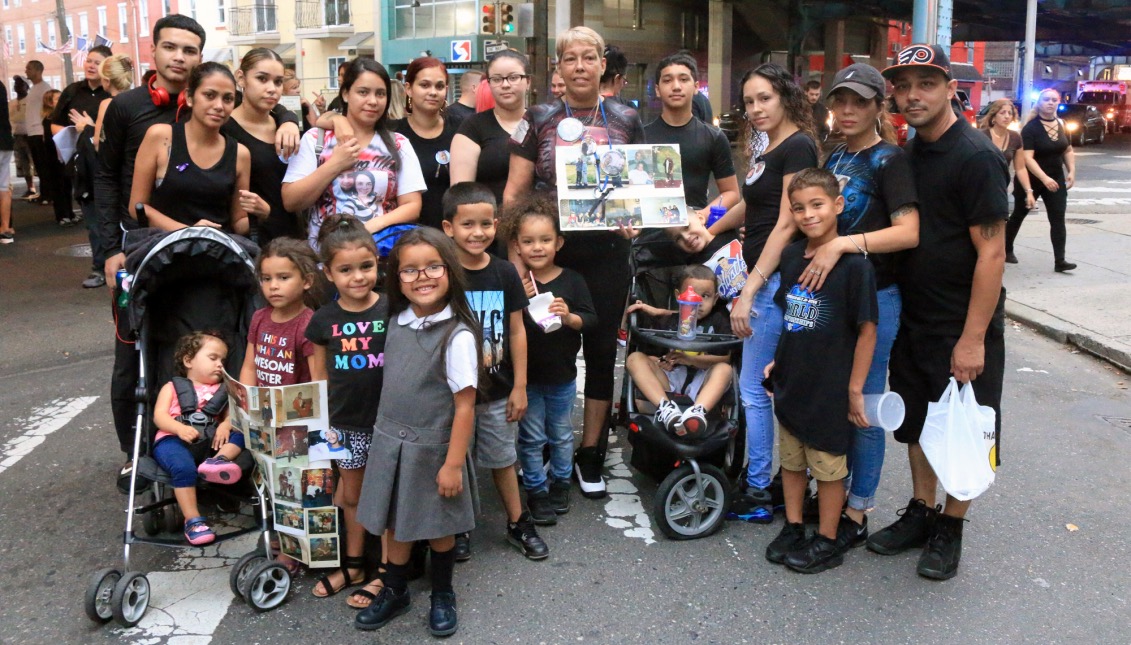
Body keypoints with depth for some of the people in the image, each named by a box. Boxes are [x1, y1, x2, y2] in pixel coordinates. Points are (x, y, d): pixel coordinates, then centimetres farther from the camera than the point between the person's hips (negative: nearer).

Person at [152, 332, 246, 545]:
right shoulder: (172, 388, 20)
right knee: (184, 467, -35)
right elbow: (159, 416, 6)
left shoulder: (222, 391, 27)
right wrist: (180, 428, -15)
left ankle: (219, 459, -46)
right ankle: (192, 520, -31)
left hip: (209, 440, 3)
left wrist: (226, 425, -12)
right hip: (173, 439, -3)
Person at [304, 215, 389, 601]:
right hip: (346, 423, 3)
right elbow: (321, 376, 7)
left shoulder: (391, 312, -11)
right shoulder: (324, 320, -2)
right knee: (351, 495, 18)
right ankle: (353, 565, 36)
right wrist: (322, 422, 6)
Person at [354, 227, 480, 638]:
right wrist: (386, 434, 11)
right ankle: (394, 592, 38)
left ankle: (442, 596, 36)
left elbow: (465, 406, -17)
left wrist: (453, 464, -16)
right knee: (395, 523, 17)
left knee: (438, 527, 13)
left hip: (432, 449, -5)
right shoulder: (396, 322, 0)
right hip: (390, 443, 5)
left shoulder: (457, 335, -19)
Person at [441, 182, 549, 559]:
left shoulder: (505, 274, -3)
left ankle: (518, 524, 33)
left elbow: (516, 332, 1)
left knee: (502, 459, 17)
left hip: (497, 390, 2)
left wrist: (519, 386, 1)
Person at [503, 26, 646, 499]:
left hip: (607, 253, 1)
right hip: (550, 252, -1)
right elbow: (514, 192, 1)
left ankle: (590, 451, 23)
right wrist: (515, 256, -7)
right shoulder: (538, 119, 2)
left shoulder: (626, 121, 6)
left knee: (602, 350, 8)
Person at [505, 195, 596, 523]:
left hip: (563, 375, 2)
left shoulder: (572, 280, -6)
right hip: (526, 376, -1)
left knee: (562, 435, 18)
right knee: (532, 438, 10)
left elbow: (591, 319, -6)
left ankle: (560, 481, 38)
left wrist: (570, 317, -25)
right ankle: (536, 490, 25)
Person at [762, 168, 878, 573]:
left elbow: (867, 330, -14)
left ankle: (827, 542, 24)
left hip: (829, 388, -6)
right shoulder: (791, 257, 3)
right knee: (791, 460, 18)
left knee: (827, 466, 9)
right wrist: (778, 362, 12)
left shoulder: (853, 264, -17)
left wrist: (855, 390, -14)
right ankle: (793, 528, 35)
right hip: (790, 383, 6)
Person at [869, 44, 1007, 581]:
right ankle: (919, 513, 32)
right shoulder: (910, 153, 7)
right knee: (916, 421, 16)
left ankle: (950, 528, 23)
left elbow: (991, 253, -19)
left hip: (963, 326, -7)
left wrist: (972, 338, -21)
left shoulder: (975, 157, -17)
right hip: (913, 316, 7)